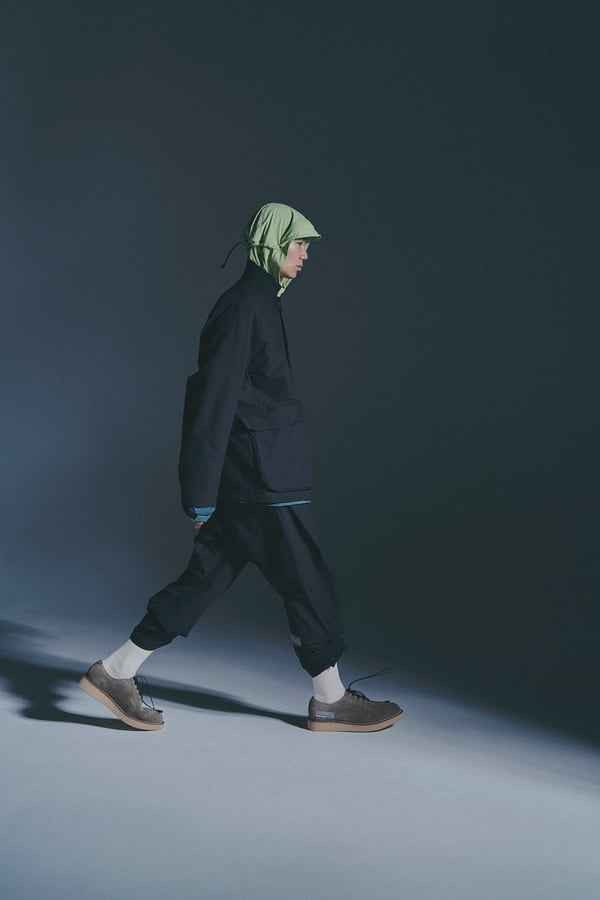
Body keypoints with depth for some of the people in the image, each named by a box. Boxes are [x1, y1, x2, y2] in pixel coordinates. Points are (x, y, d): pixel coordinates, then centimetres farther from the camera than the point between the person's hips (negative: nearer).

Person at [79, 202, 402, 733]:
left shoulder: (259, 304, 17)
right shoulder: (242, 308, -14)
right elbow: (213, 402, -18)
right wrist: (201, 494, -19)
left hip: (250, 480, 10)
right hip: (263, 485, -10)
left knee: (206, 578, 12)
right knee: (310, 583, 1)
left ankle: (116, 673, 16)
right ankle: (330, 701, 16)